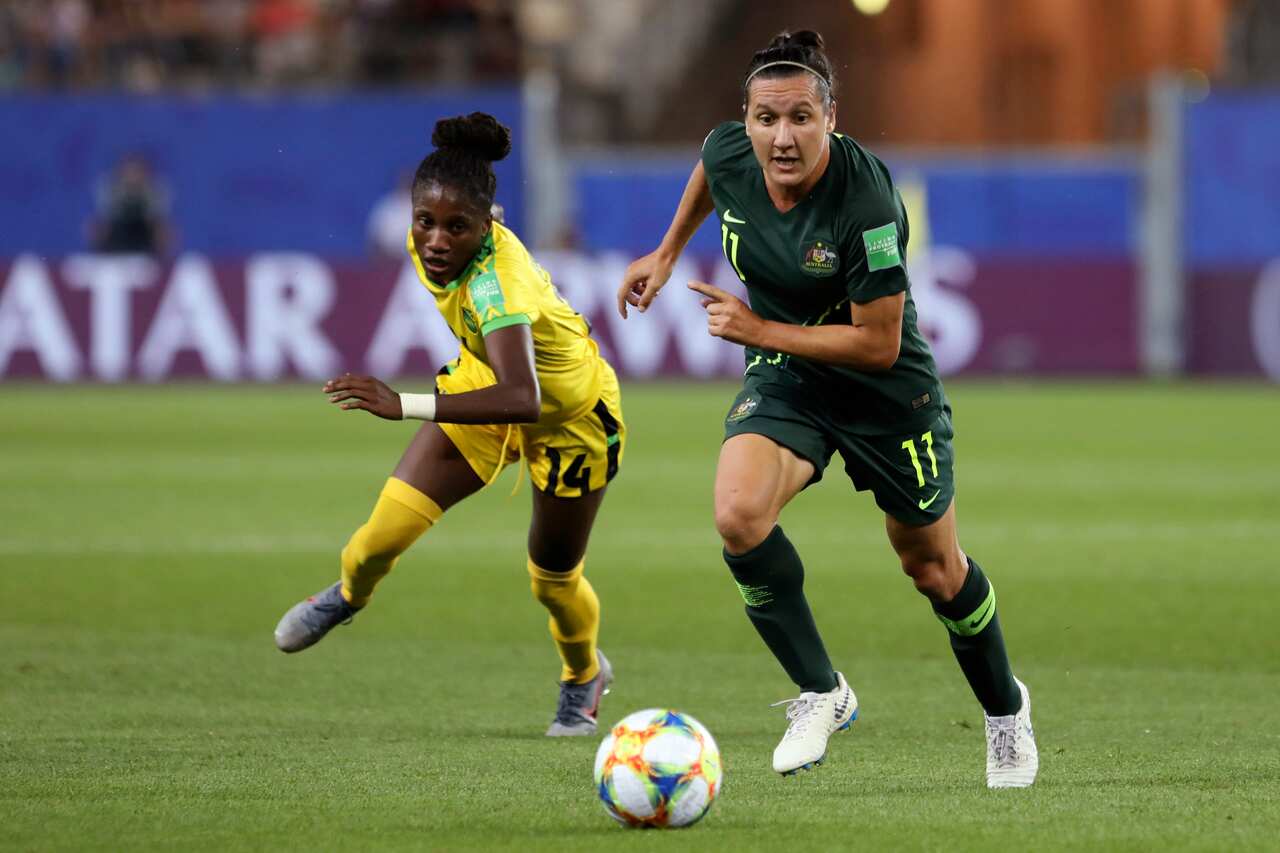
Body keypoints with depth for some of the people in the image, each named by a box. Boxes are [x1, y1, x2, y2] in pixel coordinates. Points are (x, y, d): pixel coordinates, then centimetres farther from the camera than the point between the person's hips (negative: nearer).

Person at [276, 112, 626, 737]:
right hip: (486, 384, 5)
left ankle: (584, 677, 45)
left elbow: (522, 400, -59)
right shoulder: (426, 244, -21)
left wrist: (407, 405, -67)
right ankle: (348, 595, 26)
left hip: (571, 419, -5)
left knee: (553, 578, 11)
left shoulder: (497, 286, -44)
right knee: (390, 526, -9)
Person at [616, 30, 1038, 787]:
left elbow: (878, 344, -27)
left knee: (934, 569, 13)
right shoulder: (729, 154, -16)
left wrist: (760, 329, -25)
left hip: (886, 392, -4)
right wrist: (668, 253, 18)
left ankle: (1005, 707, 43)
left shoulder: (865, 202, -33)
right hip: (786, 381, 4)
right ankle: (821, 693, -6)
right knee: (738, 514, -25)